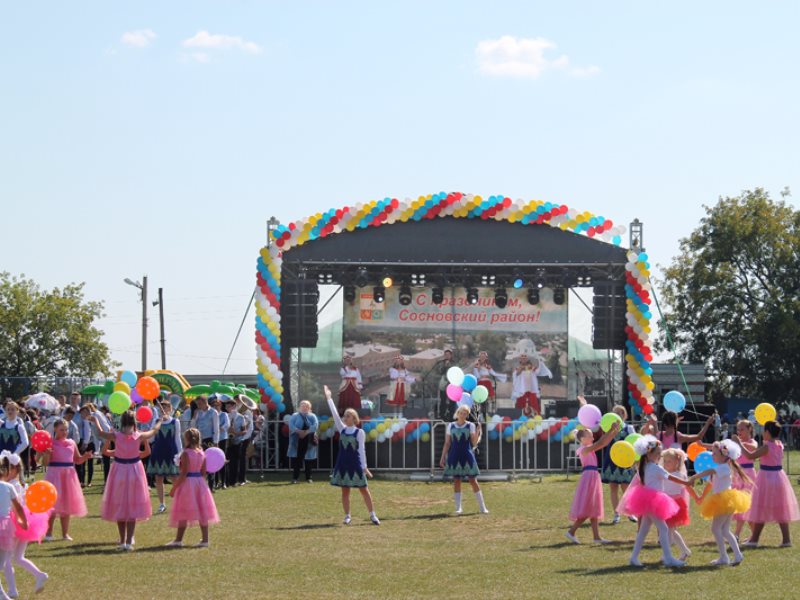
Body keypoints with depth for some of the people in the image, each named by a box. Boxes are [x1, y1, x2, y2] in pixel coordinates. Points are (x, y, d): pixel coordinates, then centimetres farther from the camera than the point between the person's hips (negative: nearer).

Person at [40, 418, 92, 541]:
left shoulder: (71, 443, 8)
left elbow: (77, 460, 16)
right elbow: (46, 463, -10)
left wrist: (85, 457, -3)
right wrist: (46, 454, -30)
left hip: (69, 475, 5)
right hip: (54, 474, -5)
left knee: (67, 505, 9)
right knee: (53, 504, -5)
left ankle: (65, 533, 17)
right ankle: (48, 533, 5)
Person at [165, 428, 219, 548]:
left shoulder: (186, 454, -14)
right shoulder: (202, 454, 5)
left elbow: (183, 473, -17)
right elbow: (203, 472, 8)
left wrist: (173, 488, -13)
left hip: (188, 483, -6)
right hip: (200, 482, 6)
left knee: (184, 513, -1)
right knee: (202, 512, 8)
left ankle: (178, 540, 3)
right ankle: (205, 539, 8)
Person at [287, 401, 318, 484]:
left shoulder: (312, 416, 9)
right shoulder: (295, 416, 8)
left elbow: (315, 425, -8)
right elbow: (291, 425, -7)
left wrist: (307, 432, -20)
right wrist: (298, 431, -22)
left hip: (308, 442, 1)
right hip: (297, 441, -1)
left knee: (308, 460, 3)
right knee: (296, 459, -2)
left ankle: (308, 477, 12)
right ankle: (295, 477, 2)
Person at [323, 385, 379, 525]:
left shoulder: (359, 432, -6)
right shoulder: (342, 429, 6)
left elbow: (362, 450, -7)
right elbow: (335, 414, 3)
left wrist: (364, 466, -10)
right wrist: (329, 398, 0)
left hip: (355, 464, -4)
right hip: (343, 463, 4)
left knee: (364, 490, 1)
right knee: (345, 491, 6)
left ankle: (372, 515, 5)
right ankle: (347, 516, 12)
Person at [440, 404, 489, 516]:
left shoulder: (470, 426, 2)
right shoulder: (451, 426, 6)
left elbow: (474, 443, -2)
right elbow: (447, 443, 9)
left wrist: (477, 433, -19)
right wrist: (443, 457, 6)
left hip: (467, 456, -1)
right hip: (454, 456, 1)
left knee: (473, 481, -2)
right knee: (456, 481, 2)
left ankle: (482, 507, 3)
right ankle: (458, 508, 8)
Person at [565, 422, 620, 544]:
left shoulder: (590, 449, 15)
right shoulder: (584, 449, -11)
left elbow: (604, 443, 16)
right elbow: (600, 443, -20)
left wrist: (614, 432, 5)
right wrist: (611, 430, -17)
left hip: (594, 477, 10)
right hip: (588, 476, -10)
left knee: (594, 510, 8)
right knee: (586, 510, -9)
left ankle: (597, 537, 8)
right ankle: (571, 532, -4)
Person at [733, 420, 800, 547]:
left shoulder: (767, 446, -19)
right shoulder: (780, 445, 3)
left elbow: (750, 456, -25)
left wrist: (739, 443, -16)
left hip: (767, 477, -7)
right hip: (778, 476, 7)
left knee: (761, 510, 0)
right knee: (780, 510, 11)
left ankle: (754, 540, 5)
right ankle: (786, 539, 9)